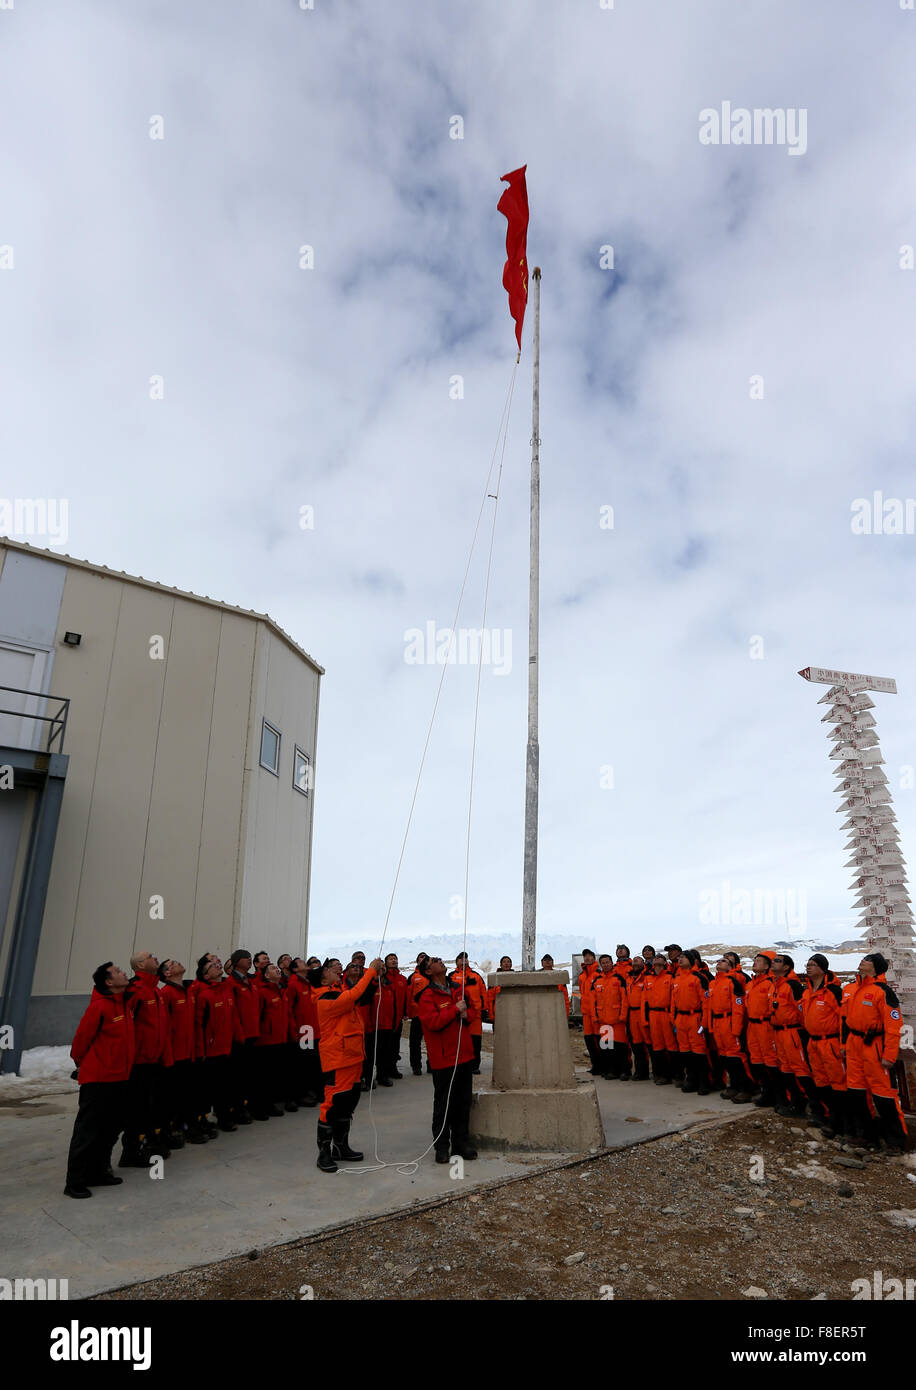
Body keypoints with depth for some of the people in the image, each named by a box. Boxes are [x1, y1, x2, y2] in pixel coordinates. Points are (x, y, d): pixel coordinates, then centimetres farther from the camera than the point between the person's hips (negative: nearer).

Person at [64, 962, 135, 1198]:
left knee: (112, 1128, 15)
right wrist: (81, 1063, 4)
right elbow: (81, 1038, -11)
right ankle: (75, 1182, 12)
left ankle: (98, 1172, 28)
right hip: (98, 1079, -8)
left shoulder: (126, 1003, 4)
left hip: (120, 1077, 8)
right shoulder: (99, 1006, -19)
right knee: (88, 1130, 1)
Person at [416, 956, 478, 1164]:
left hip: (464, 1055, 6)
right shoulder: (427, 996, -10)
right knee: (443, 1103, 1)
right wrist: (456, 1009, -18)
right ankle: (442, 1146, 14)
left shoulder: (458, 989, 11)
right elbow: (433, 1022, -22)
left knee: (464, 1101, 12)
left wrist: (466, 1014, -3)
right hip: (444, 1059, -6)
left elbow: (471, 1010, 20)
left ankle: (461, 1142, 24)